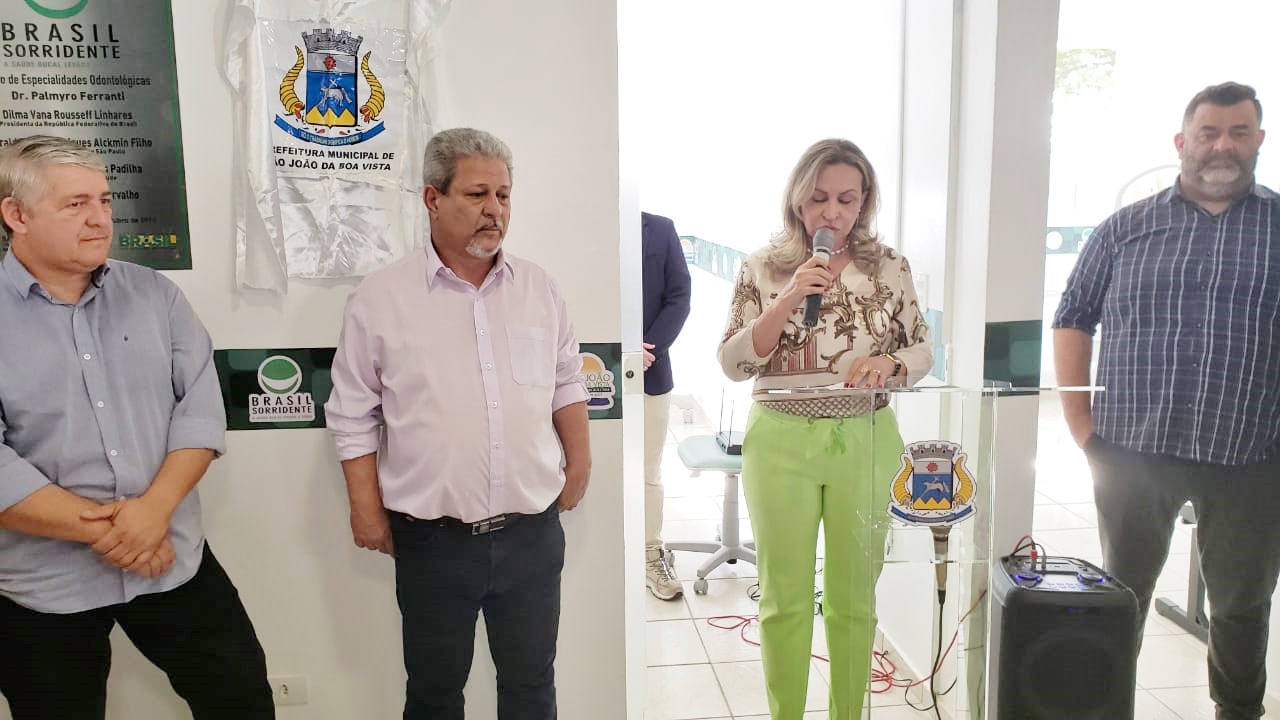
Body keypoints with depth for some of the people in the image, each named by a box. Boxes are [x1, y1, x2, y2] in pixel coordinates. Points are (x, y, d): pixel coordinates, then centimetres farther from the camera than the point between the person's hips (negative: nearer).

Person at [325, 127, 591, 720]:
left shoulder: (539, 288, 3)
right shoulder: (381, 298, -6)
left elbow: (567, 382, 13)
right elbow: (353, 415, -2)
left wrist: (579, 461, 10)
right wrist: (366, 510, -3)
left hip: (531, 531, 3)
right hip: (433, 538, -2)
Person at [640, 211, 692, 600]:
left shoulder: (662, 229, 5)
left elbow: (678, 298, 2)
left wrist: (650, 347, -10)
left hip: (650, 369, 2)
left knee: (649, 471, 10)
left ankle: (652, 554, 23)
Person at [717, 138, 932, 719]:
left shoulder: (889, 267, 2)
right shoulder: (762, 268, -2)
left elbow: (923, 352, 7)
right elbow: (733, 362, -6)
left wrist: (888, 363, -16)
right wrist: (790, 298, -18)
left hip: (865, 444, 1)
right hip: (781, 442, -1)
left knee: (854, 595, 14)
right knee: (785, 595, 10)